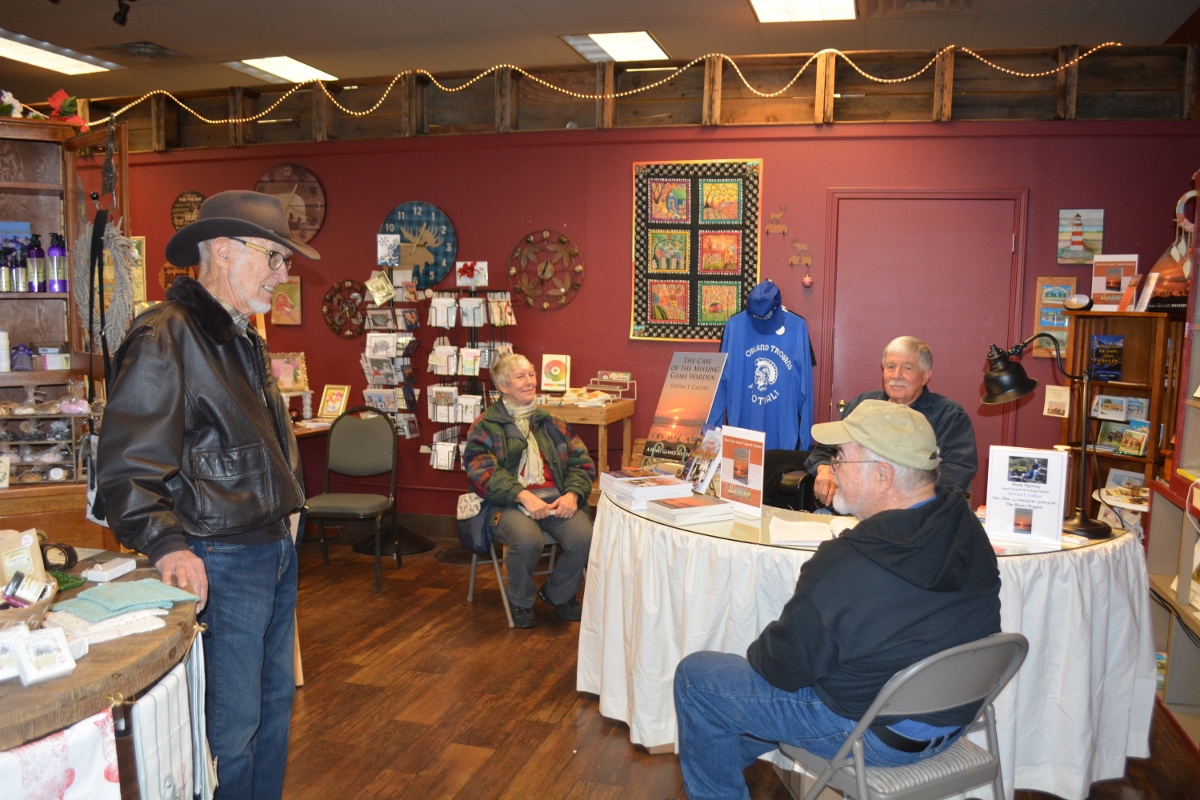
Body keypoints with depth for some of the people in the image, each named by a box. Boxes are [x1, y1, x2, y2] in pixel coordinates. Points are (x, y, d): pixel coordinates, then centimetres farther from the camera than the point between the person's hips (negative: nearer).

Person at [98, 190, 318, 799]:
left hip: (274, 549, 10)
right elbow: (126, 468, -21)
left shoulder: (243, 338, 14)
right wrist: (166, 545, -30)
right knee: (232, 727, 4)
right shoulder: (163, 339, -18)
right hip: (222, 563, -10)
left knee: (275, 705, 21)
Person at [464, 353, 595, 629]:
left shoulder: (551, 423, 20)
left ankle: (559, 594, 6)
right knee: (527, 541, -35)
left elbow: (581, 461, 14)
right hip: (511, 502, -3)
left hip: (556, 499, 4)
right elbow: (482, 469, -7)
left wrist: (573, 493, -7)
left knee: (584, 537, -25)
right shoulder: (487, 425, 7)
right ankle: (520, 602, -2)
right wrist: (523, 496, -20)